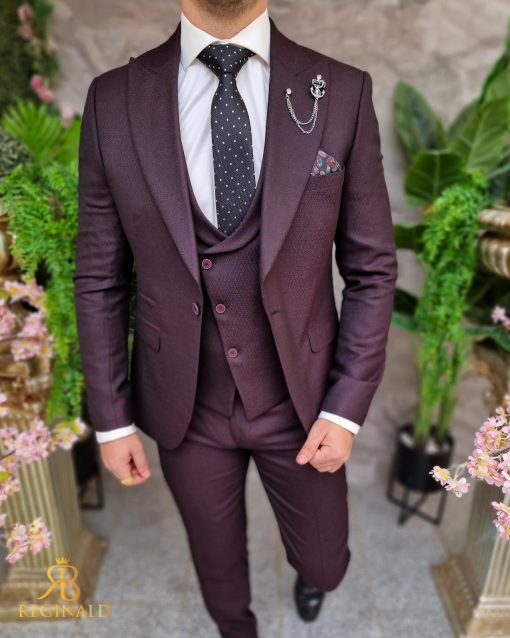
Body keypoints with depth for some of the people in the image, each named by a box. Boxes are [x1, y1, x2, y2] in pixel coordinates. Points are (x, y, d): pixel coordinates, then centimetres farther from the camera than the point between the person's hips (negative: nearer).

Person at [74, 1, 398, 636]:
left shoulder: (342, 92, -10)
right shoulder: (113, 100, -8)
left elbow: (372, 269, -5)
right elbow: (99, 279, -3)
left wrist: (346, 409, -8)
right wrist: (111, 418, -1)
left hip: (300, 399, 0)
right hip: (184, 406, 1)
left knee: (324, 564, 23)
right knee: (218, 567, 25)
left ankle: (307, 573, 63)